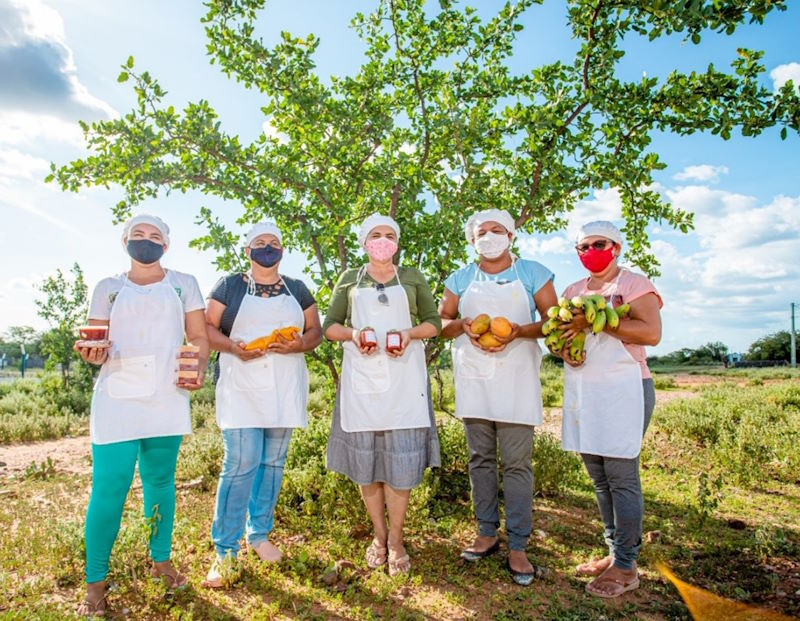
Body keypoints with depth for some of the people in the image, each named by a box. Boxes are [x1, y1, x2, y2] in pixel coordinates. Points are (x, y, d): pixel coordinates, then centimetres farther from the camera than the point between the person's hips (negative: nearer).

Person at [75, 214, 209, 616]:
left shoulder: (183, 284, 11)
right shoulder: (107, 288, 11)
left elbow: (199, 336, 7)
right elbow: (94, 343, 8)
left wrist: (198, 369, -11)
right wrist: (93, 354, -15)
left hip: (167, 399, 1)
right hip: (117, 399, -1)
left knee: (160, 481, 10)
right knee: (109, 486, -4)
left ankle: (161, 561, 27)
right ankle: (94, 582, 12)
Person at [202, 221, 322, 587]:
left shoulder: (297, 289, 13)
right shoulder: (229, 285, 7)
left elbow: (315, 331, 11)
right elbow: (207, 328, 2)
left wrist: (297, 344, -11)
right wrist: (232, 346, -17)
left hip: (284, 388, 3)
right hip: (240, 387, -3)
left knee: (273, 462, 9)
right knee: (240, 464, -9)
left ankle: (259, 534, 26)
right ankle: (224, 550, 3)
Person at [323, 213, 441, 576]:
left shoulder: (412, 278, 12)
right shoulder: (349, 279, 12)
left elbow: (434, 322, 11)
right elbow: (330, 326, 10)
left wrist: (410, 333, -10)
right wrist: (353, 334, -11)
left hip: (404, 379, 0)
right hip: (362, 377, 1)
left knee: (401, 457, -2)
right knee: (364, 457, 4)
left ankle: (396, 538, 16)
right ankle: (379, 534, 24)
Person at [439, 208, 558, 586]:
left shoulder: (533, 273, 5)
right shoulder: (460, 279, 12)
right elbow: (440, 322, 13)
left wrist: (518, 331, -16)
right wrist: (463, 325, -9)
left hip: (515, 379, -2)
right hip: (472, 379, 3)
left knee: (517, 463, -2)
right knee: (480, 458, 10)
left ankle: (517, 546, 10)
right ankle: (487, 534, 24)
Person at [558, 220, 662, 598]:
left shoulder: (634, 284, 0)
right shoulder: (573, 291, 17)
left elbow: (651, 333, -14)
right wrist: (562, 347, -7)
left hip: (622, 387, -6)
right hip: (582, 391, 6)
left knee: (621, 475, -3)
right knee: (599, 477, 11)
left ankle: (626, 566, 8)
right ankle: (614, 551, 24)